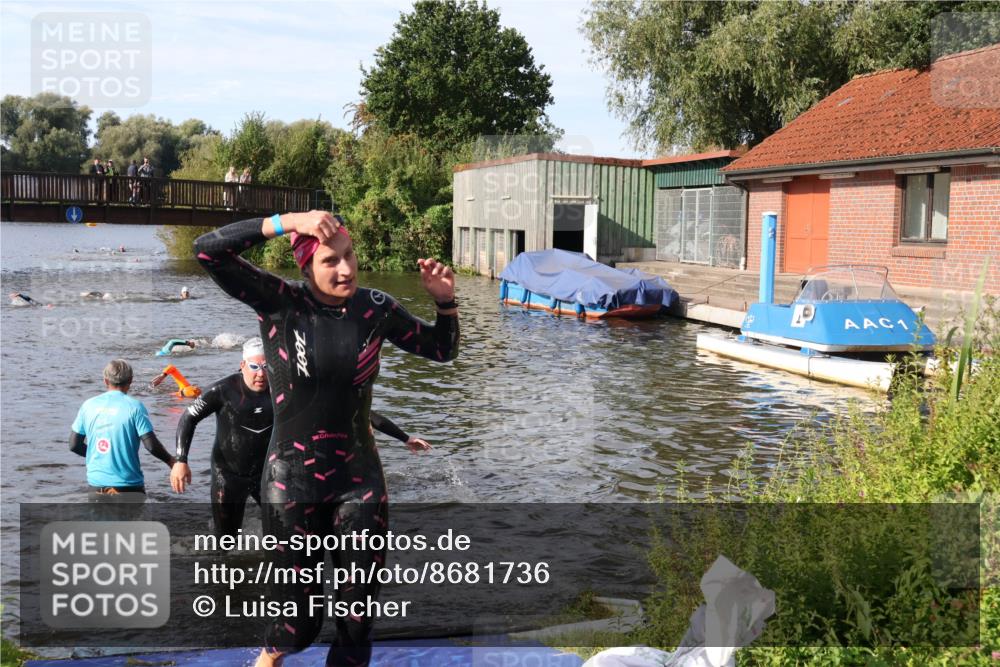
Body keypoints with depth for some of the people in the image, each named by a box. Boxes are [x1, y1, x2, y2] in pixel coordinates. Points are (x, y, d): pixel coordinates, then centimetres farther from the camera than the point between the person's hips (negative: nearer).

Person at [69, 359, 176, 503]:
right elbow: (151, 445, -14)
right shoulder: (134, 407, -9)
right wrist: (171, 461, 4)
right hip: (128, 486, -3)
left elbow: (74, 445, 6)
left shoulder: (89, 405, 3)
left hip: (97, 486, 4)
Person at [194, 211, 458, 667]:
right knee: (299, 617, 12)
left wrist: (445, 302, -10)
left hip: (359, 481, 2)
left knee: (358, 610, 9)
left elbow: (441, 349, 9)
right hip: (292, 483, -2)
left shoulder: (375, 308, -4)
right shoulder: (279, 303, -11)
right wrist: (287, 221, -28)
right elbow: (208, 250, -21)